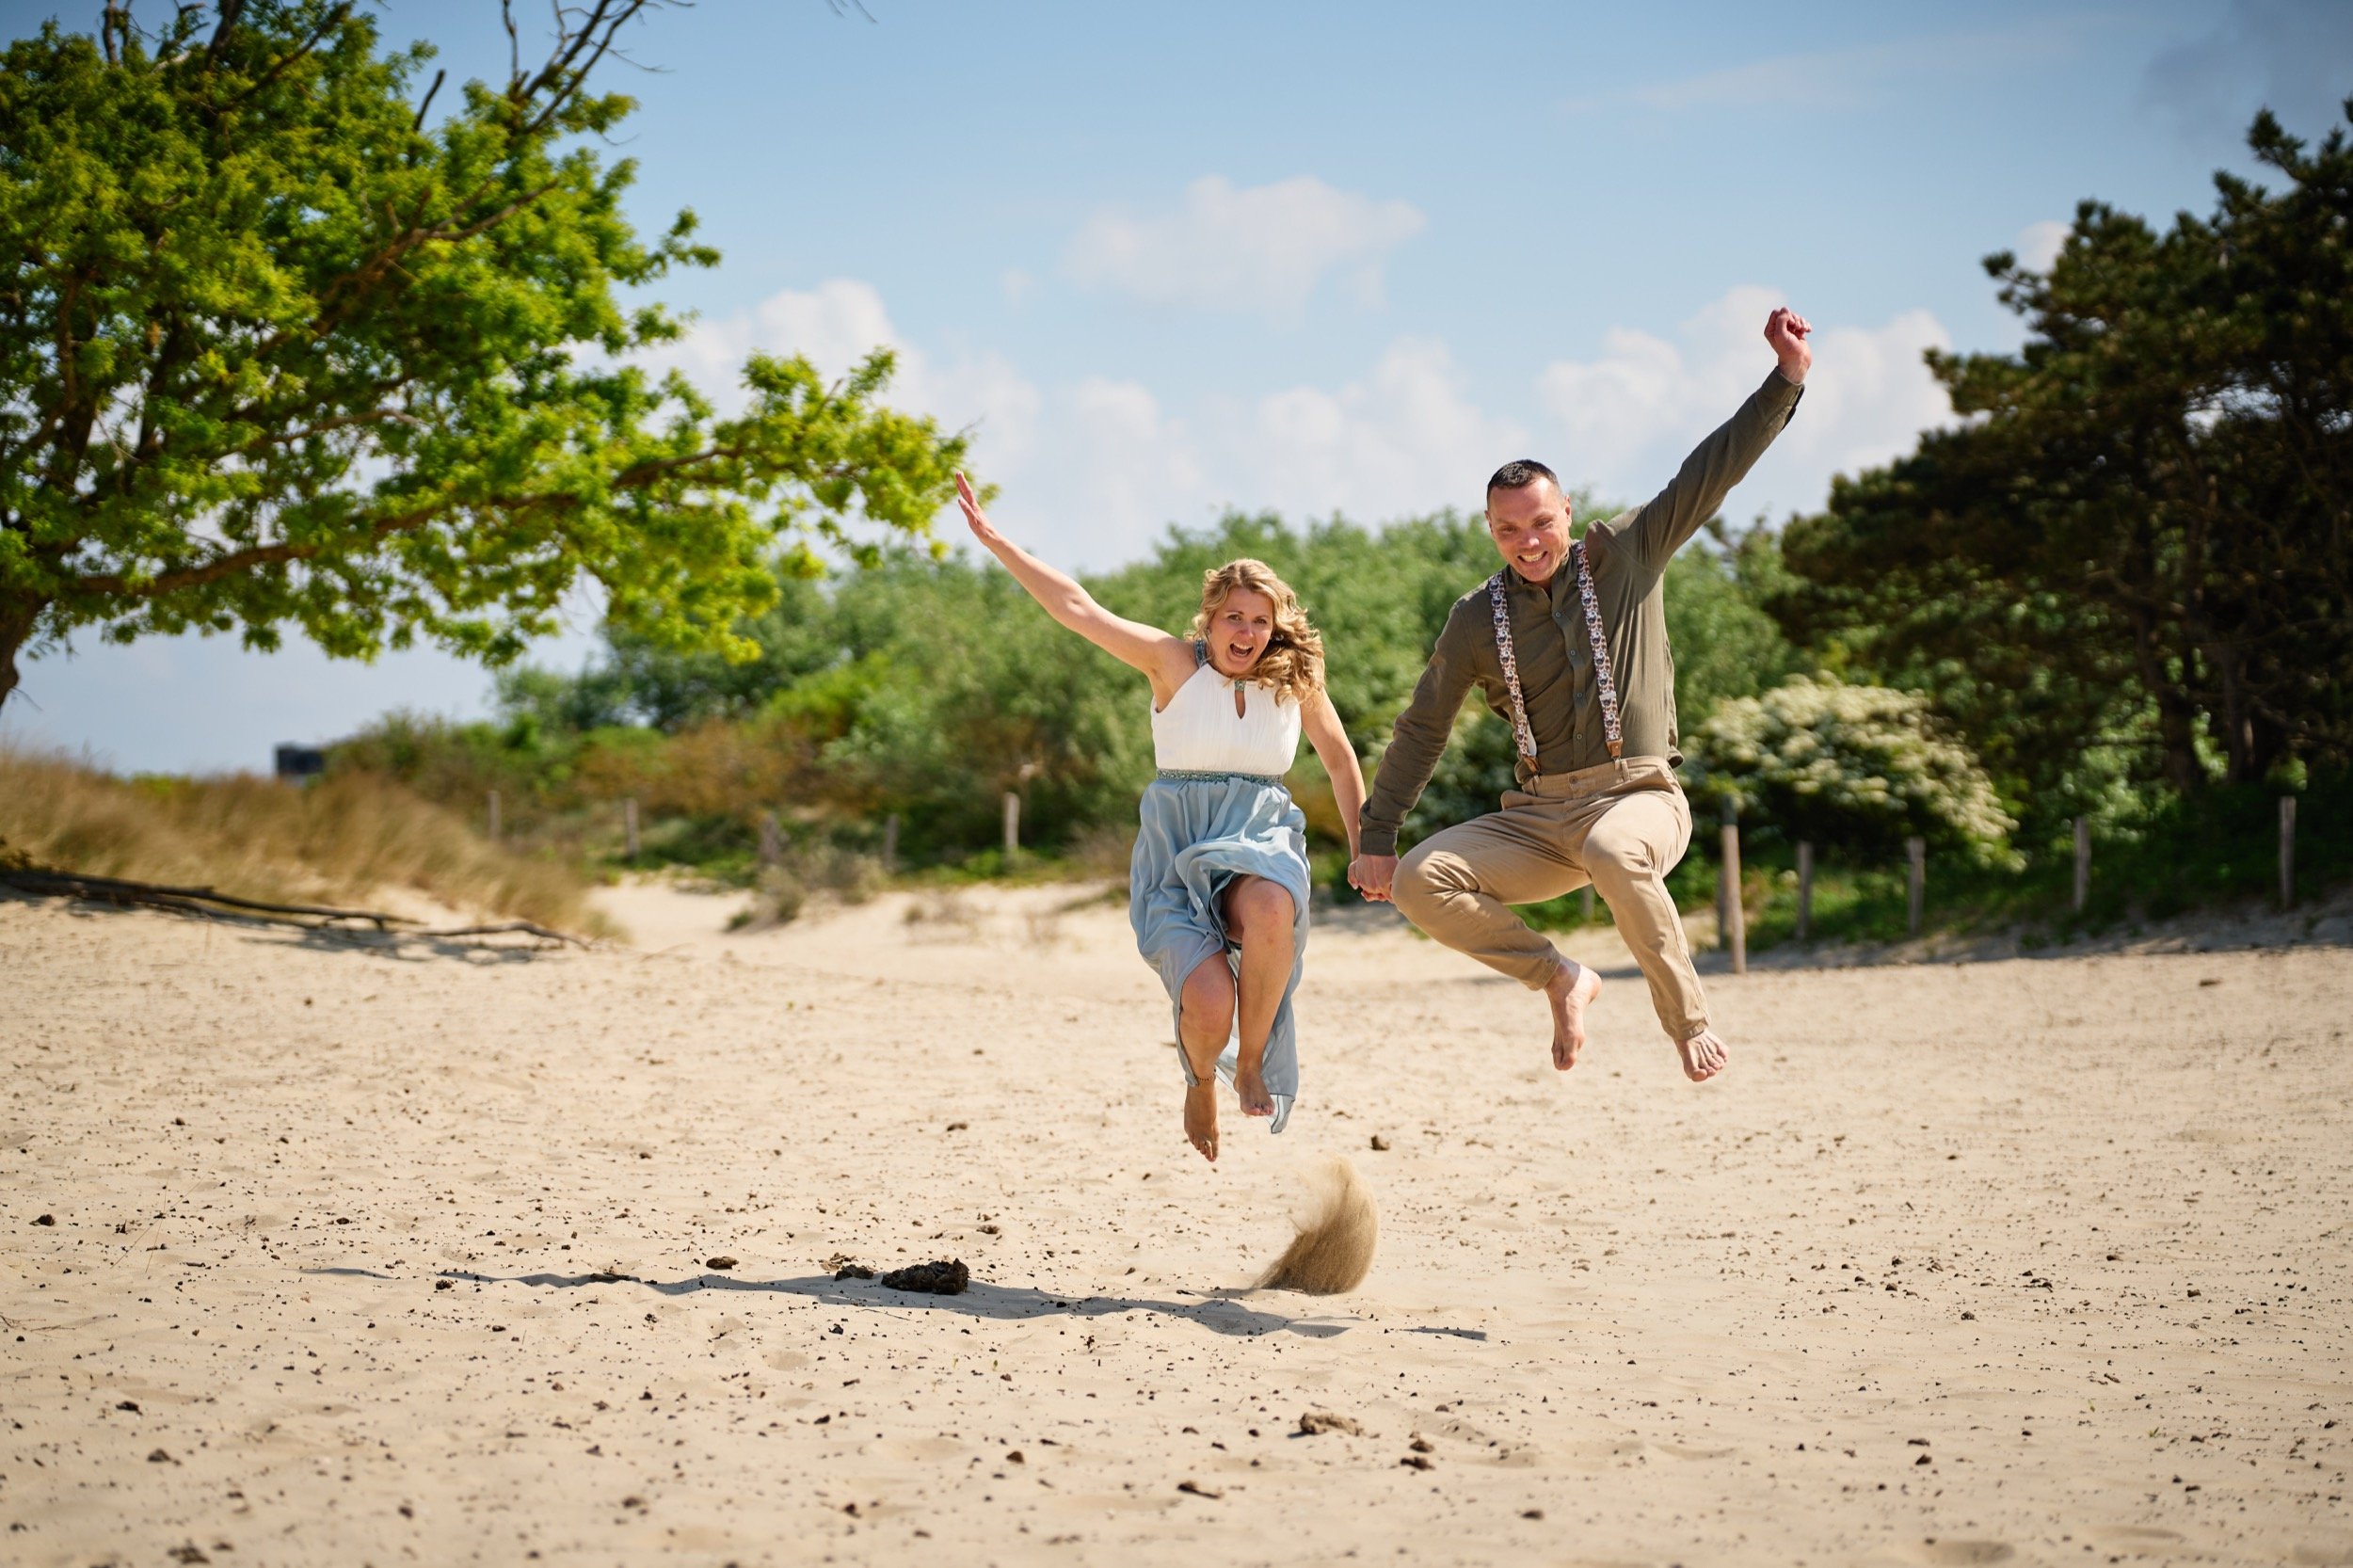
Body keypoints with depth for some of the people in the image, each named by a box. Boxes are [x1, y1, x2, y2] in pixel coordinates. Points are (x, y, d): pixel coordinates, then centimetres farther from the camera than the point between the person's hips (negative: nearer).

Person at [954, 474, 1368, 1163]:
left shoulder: (1296, 680, 5)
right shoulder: (1175, 663, -2)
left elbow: (1340, 760, 20)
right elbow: (1078, 608, -8)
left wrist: (1363, 850, 22)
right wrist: (994, 541, -14)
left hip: (1260, 844, 1)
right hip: (1179, 848, -1)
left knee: (1272, 909, -38)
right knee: (1209, 1001, -24)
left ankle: (1253, 1061, -11)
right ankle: (1200, 1082, 15)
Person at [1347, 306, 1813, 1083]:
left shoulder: (1627, 554, 3)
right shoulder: (1479, 618, 7)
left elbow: (1714, 469, -2)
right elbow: (1422, 728, 13)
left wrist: (1786, 379, -13)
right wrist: (1377, 838, 11)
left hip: (1638, 797, -3)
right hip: (1537, 815, 4)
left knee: (1613, 852, -40)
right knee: (1420, 882, -18)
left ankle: (1686, 1015, -21)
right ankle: (1561, 980, -1)